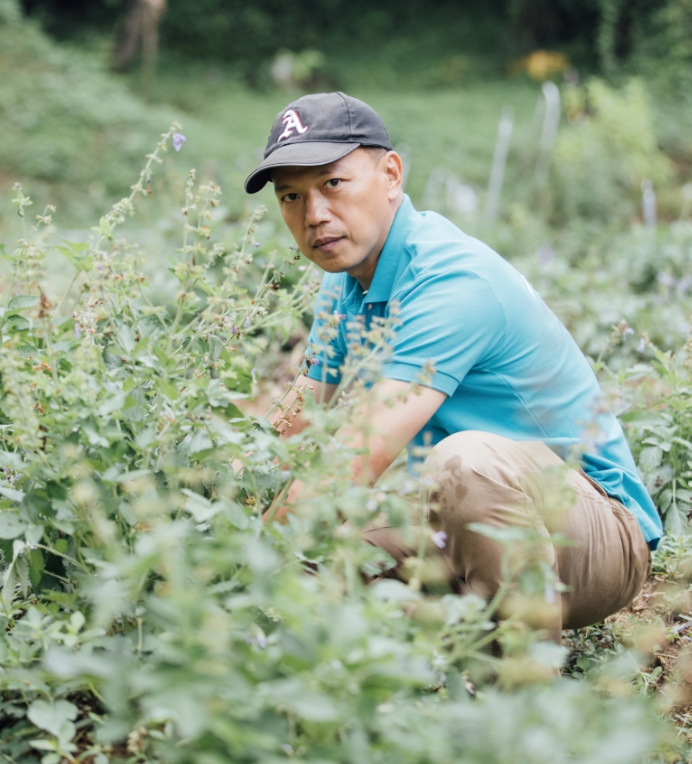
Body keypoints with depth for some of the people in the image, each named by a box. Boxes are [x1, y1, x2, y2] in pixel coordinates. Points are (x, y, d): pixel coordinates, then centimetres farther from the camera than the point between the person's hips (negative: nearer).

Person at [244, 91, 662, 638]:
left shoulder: (453, 280, -24)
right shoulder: (347, 278, 5)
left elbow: (365, 455, -32)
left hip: (598, 530, -8)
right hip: (466, 525, 8)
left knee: (467, 460, -38)